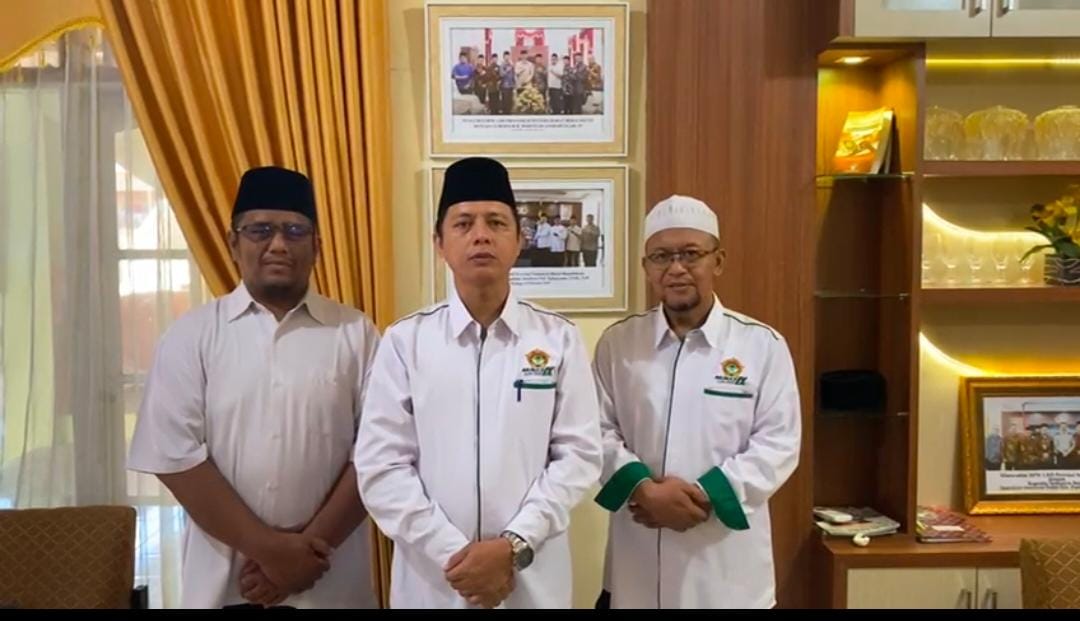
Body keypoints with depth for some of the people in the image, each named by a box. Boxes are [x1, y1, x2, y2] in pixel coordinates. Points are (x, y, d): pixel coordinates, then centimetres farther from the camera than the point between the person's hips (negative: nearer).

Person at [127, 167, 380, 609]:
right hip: (223, 578, 0)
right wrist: (266, 546, -12)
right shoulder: (192, 335, 0)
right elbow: (175, 454, -6)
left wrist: (311, 545, -11)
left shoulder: (355, 333, 0)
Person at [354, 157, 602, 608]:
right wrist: (452, 554, -12)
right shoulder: (404, 341, -3)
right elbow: (381, 466, -6)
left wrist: (514, 545, -13)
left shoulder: (559, 339, -2)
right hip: (431, 577, 0)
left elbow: (578, 454, -5)